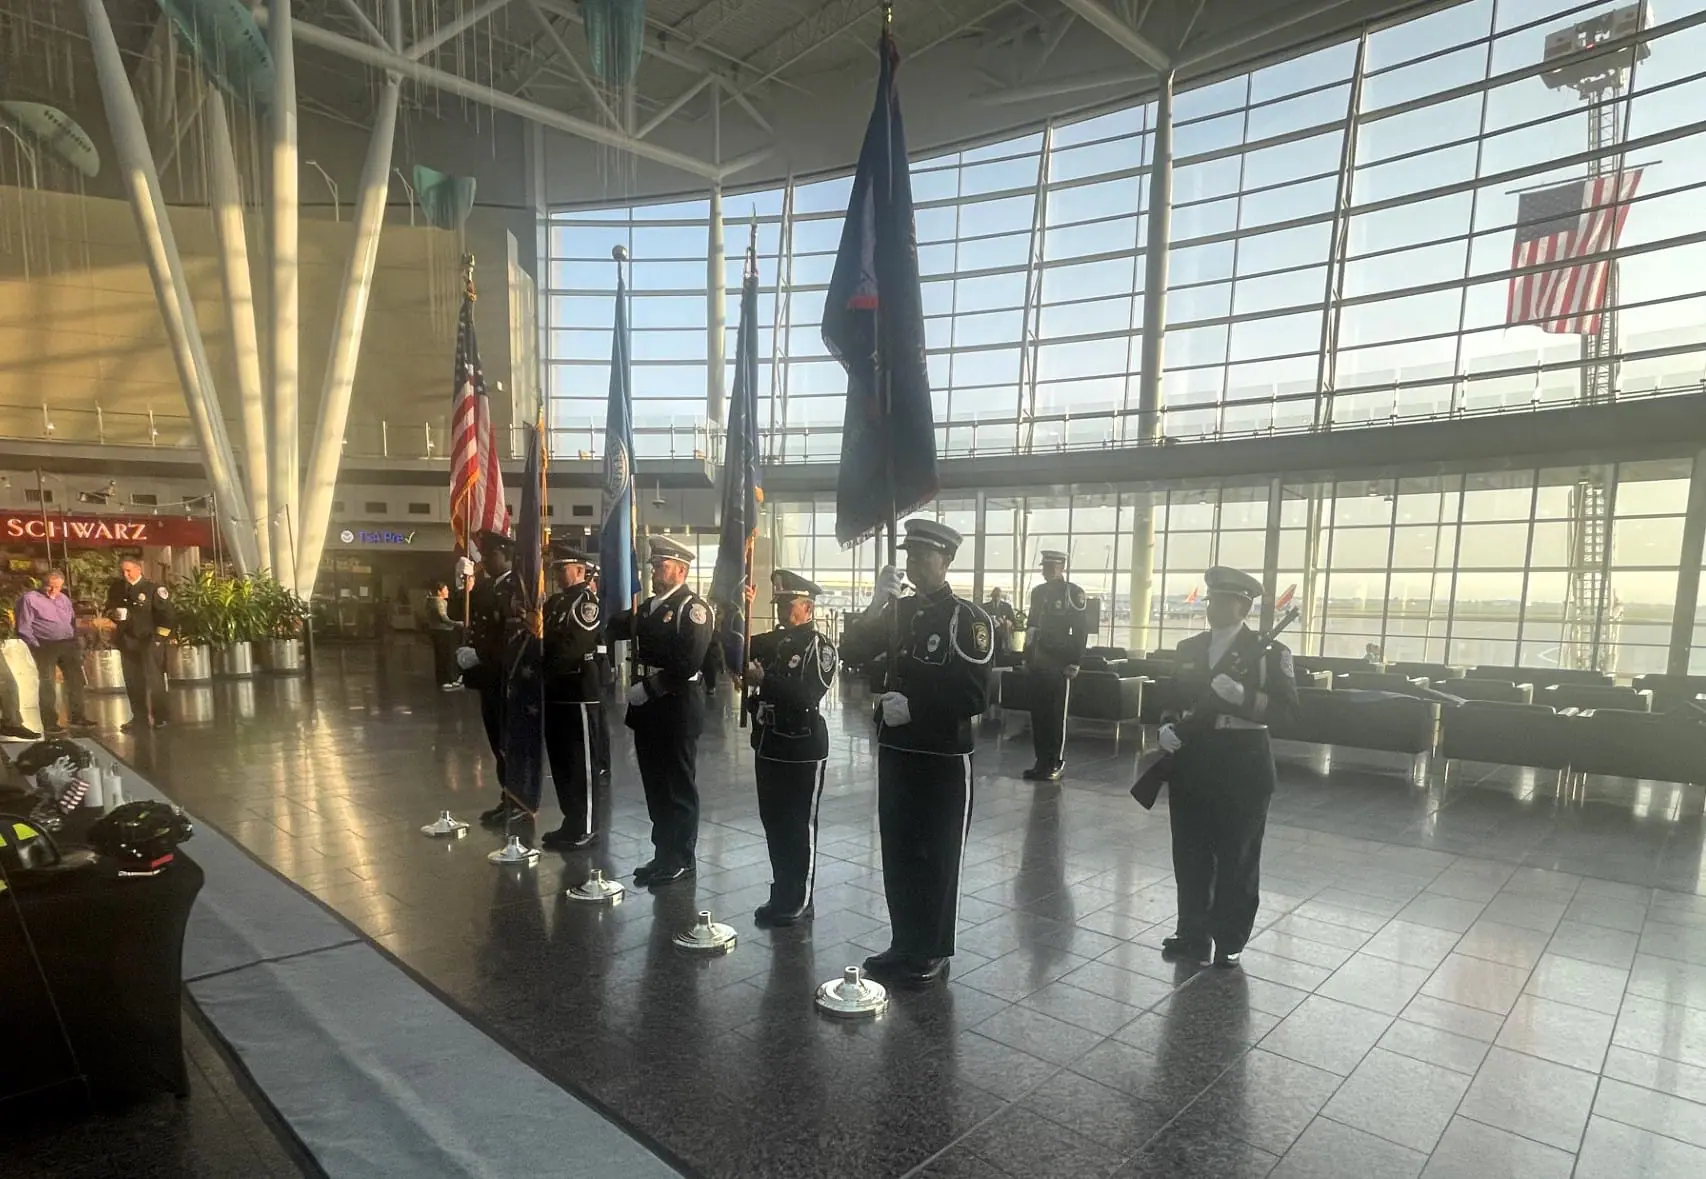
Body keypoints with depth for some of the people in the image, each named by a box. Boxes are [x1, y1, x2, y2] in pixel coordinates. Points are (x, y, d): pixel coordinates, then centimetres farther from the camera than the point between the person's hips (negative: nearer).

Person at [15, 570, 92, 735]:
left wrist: (76, 641, 10)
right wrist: (36, 647, -13)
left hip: (69, 644, 6)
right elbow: (24, 628, -8)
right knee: (47, 684, -2)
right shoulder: (29, 598, -5)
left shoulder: (64, 598, 16)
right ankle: (50, 723, 3)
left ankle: (77, 717, 18)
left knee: (76, 680, 8)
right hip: (45, 646, -6)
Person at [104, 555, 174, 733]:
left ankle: (160, 718, 3)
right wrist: (114, 613, -3)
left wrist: (159, 637, -12)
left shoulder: (153, 589, -10)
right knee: (132, 682, 10)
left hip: (149, 640, -6)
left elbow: (168, 615, -10)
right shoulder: (116, 588, 7)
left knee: (154, 681, -3)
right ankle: (139, 717, 19)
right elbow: (109, 608, 21)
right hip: (127, 640, 6)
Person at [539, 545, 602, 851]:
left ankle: (583, 827, 7)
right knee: (560, 760, 14)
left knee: (579, 762, -1)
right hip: (555, 691, 9)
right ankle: (571, 821, 24)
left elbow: (572, 646, -19)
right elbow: (544, 636, 13)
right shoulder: (554, 601, 16)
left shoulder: (588, 601, -10)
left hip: (578, 691, -9)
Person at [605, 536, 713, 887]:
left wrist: (649, 688, -19)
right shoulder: (649, 607, 15)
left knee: (678, 787, 3)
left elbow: (689, 662, -21)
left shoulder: (693, 608, -12)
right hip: (648, 708, 8)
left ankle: (681, 860, 15)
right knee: (655, 785, 15)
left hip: (677, 709, -8)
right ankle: (664, 854, 27)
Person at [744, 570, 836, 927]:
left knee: (799, 827, 3)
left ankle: (799, 902, 16)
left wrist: (762, 678, -27)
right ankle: (782, 894, 28)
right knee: (773, 823, 14)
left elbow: (807, 695, -22)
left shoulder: (820, 646, -10)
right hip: (768, 745, 7)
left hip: (803, 750, -7)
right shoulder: (772, 640, 11)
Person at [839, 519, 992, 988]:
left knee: (937, 859, 8)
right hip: (895, 753, 6)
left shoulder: (968, 618, -11)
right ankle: (904, 946, 30)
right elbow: (851, 653, -1)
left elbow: (974, 696, -17)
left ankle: (932, 955, 23)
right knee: (898, 855, 14)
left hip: (943, 759, -6)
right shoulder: (899, 611, 7)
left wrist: (914, 707, -20)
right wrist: (877, 604, -12)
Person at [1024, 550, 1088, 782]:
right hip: (1037, 663, 6)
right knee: (1038, 714, 8)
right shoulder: (1038, 592, 13)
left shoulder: (1073, 593, -5)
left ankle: (1055, 764, 7)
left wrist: (1074, 663, -12)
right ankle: (1042, 761, 16)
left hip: (1059, 665, -6)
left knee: (1056, 716, 0)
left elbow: (1081, 630, -8)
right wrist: (1027, 656, 15)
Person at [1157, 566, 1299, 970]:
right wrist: (1166, 727, -4)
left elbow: (1287, 706, -12)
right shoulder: (1187, 648, 11)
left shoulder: (1268, 651, -4)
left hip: (1242, 765, -4)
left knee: (1237, 857, 6)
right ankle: (1192, 933, 23)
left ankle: (1229, 941, 20)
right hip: (1191, 762, 5)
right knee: (1189, 854, 10)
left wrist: (1241, 695, -27)